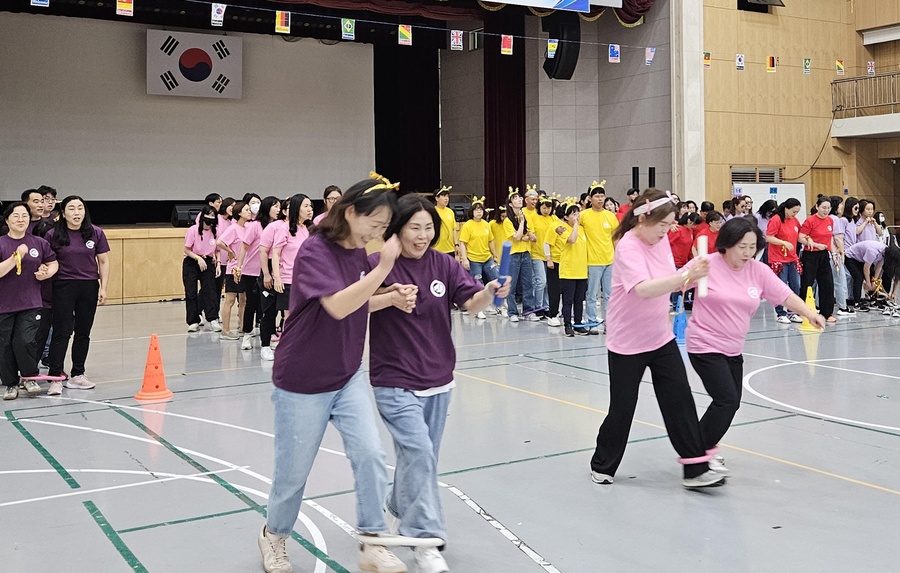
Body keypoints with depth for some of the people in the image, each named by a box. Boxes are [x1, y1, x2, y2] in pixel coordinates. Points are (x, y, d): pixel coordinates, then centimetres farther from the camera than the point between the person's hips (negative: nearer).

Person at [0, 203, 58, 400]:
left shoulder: (40, 243, 4)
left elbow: (54, 263, 18)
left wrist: (47, 272, -2)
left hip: (31, 304, 0)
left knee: (26, 341, -12)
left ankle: (30, 378, 13)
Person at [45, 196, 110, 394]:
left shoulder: (96, 233, 1)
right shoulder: (53, 235, -3)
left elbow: (103, 262, 5)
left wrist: (103, 288, 1)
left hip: (89, 288, 2)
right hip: (63, 288, -2)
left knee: (83, 333, 9)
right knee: (61, 333, -4)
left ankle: (77, 375, 20)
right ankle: (55, 378, -1)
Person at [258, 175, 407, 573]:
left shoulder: (360, 254, 2)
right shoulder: (315, 251, -21)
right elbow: (338, 305, -34)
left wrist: (392, 298, -2)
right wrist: (384, 266, -35)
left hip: (348, 377, 6)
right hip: (303, 383, -6)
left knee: (369, 454, -9)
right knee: (293, 471, 9)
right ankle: (273, 536, 36)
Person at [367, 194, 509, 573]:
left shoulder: (443, 264, 2)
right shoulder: (378, 264, -10)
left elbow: (471, 304, -5)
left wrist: (489, 293, -27)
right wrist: (391, 298, -33)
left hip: (437, 380, 5)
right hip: (395, 381, -5)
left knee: (422, 456, 16)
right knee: (419, 452, -15)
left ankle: (399, 509, 42)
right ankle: (425, 540, -7)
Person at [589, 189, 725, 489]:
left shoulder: (661, 241, 1)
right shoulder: (628, 248, -22)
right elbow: (644, 288, -39)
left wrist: (689, 280, -8)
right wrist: (685, 275, -48)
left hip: (661, 338, 6)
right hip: (627, 344, -6)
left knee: (680, 401, -1)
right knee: (622, 408, 5)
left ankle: (695, 469, 6)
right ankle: (602, 465, 26)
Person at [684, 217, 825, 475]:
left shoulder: (759, 271, 0)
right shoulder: (707, 264, -13)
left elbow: (785, 295, -1)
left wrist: (810, 314, -15)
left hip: (733, 349, 7)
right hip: (704, 345, -7)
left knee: (731, 403, 10)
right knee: (726, 400, -13)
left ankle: (700, 444, 28)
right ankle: (703, 452, 4)